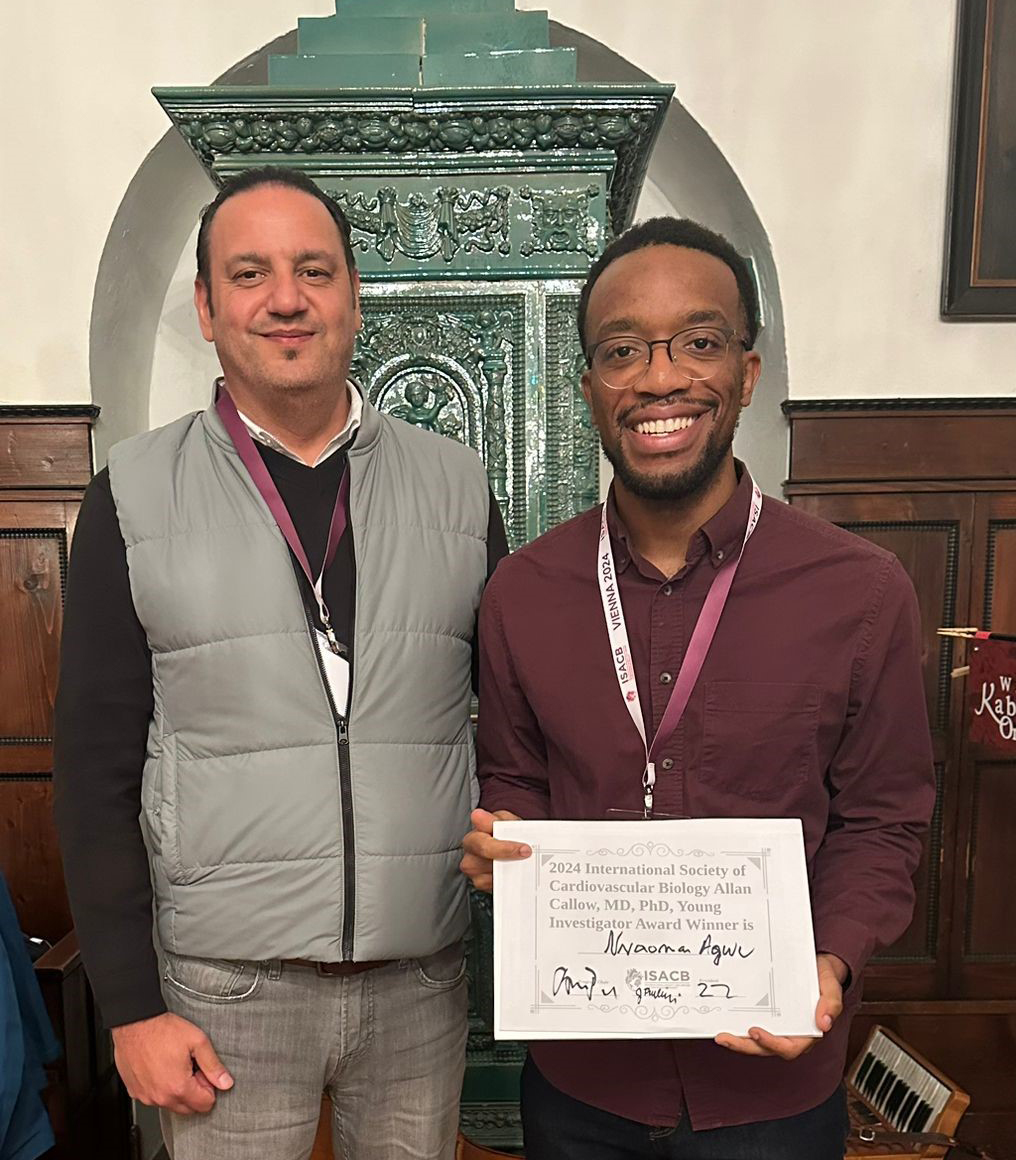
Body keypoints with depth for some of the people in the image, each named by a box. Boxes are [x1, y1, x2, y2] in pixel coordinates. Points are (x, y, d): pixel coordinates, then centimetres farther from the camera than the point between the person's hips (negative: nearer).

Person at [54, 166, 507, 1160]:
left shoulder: (455, 486, 0)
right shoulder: (134, 496, -4)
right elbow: (97, 769, -3)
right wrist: (130, 1006, -4)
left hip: (425, 981, 2)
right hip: (226, 985, -1)